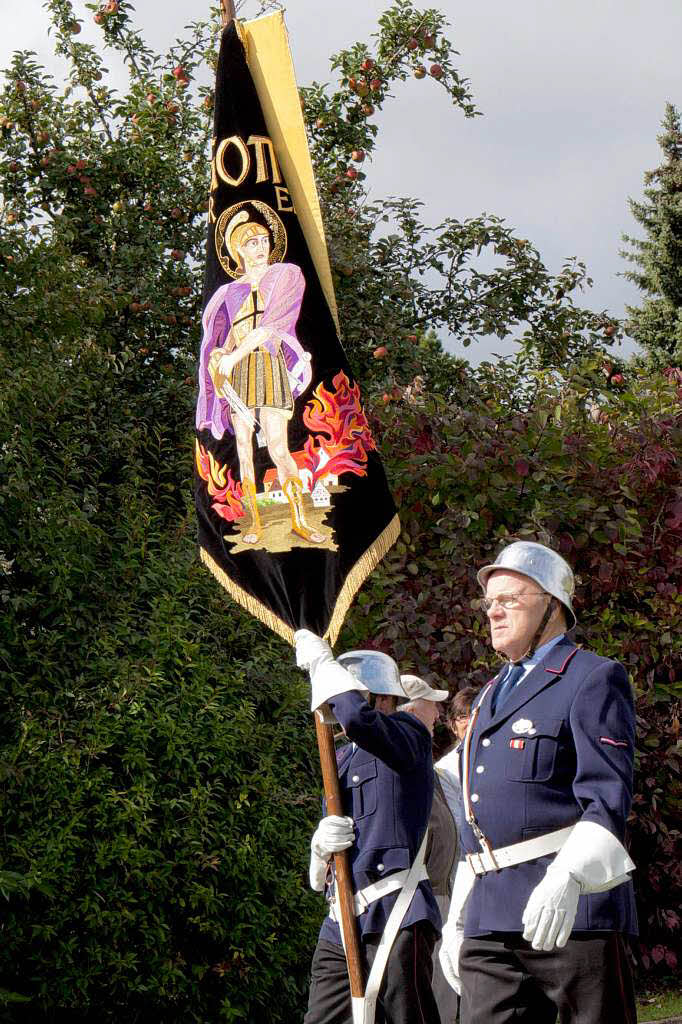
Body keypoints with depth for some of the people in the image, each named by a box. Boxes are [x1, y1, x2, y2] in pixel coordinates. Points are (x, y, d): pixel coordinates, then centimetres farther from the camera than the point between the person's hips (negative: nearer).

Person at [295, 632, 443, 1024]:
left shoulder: (407, 734, -2)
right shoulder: (340, 760, 21)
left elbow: (357, 717, -27)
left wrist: (320, 660, -10)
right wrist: (321, 847, -5)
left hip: (396, 921, -8)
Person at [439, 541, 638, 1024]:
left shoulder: (595, 679, -1)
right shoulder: (492, 696, 23)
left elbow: (608, 800, -13)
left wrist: (567, 878, -29)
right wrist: (457, 919, 21)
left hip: (574, 908, -7)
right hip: (490, 920, 7)